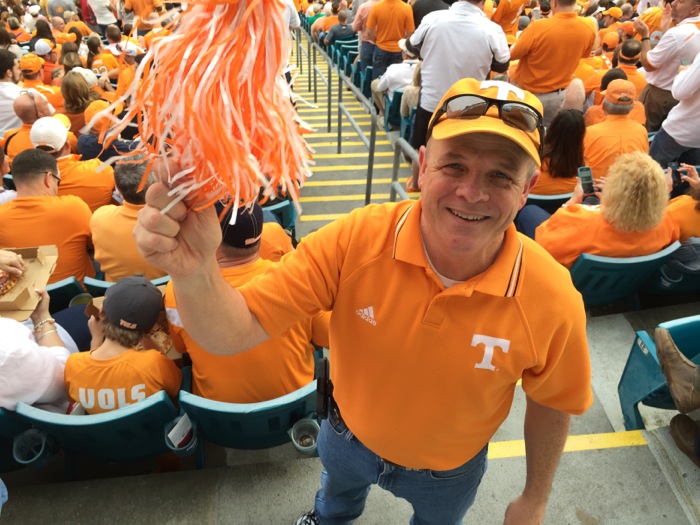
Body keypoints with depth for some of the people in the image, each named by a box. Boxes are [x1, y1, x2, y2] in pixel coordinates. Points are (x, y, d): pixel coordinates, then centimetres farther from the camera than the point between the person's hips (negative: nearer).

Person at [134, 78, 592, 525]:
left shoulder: (553, 300, -33)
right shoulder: (356, 241, -35)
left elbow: (551, 403, -13)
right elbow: (236, 333, -36)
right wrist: (194, 272, -58)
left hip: (448, 475, -1)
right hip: (348, 439, 2)